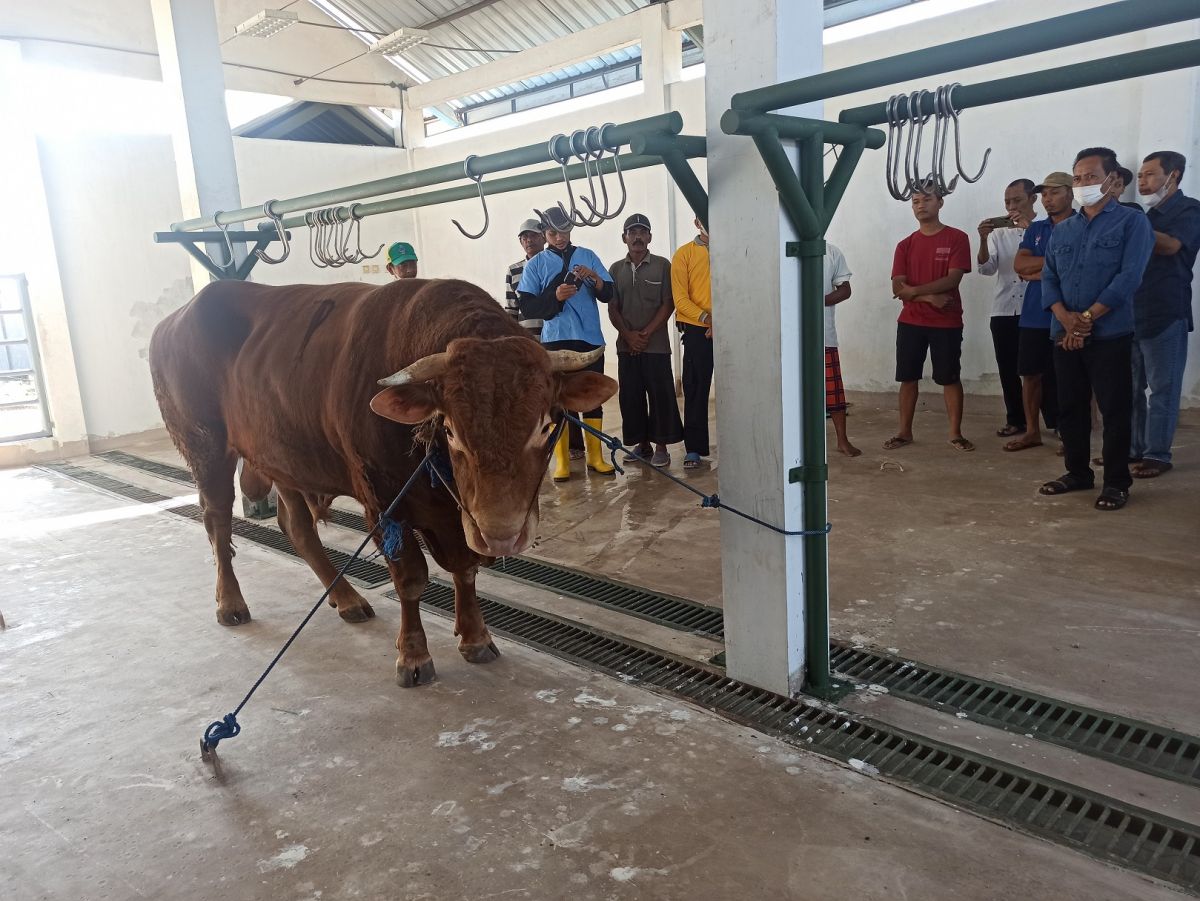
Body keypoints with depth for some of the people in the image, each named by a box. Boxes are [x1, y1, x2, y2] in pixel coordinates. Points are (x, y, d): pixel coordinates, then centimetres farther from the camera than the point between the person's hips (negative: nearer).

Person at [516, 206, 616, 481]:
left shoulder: (587, 256, 9)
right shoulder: (536, 264, 4)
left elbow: (608, 294, 4)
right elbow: (526, 306, -3)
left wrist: (593, 278, -16)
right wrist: (555, 296, -17)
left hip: (590, 338, 2)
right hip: (555, 340, -2)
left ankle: (595, 457, 15)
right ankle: (562, 461, 7)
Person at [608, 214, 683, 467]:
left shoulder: (662, 265, 2)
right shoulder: (616, 269, 11)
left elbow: (668, 304, -3)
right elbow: (612, 308, 7)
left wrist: (647, 333, -11)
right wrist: (628, 335, -7)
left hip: (656, 344, -3)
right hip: (626, 346, 3)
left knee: (661, 395, -3)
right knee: (630, 396, 5)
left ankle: (661, 447, 5)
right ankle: (642, 444, 16)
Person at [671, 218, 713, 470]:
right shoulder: (684, 254, 5)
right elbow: (680, 298, -2)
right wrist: (707, 318, -15)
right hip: (696, 330, -1)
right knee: (695, 389, 2)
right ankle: (693, 448, 8)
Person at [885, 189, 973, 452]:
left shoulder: (957, 238, -2)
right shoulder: (905, 245, 7)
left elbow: (952, 279, -13)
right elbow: (897, 288, -2)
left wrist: (914, 290, -13)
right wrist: (930, 297, -15)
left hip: (947, 323, -3)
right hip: (910, 322, 3)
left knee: (950, 378, 3)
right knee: (907, 378, 6)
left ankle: (956, 434, 11)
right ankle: (904, 432, 16)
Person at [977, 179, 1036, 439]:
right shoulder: (998, 233, 11)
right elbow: (986, 269, -1)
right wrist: (983, 239, -17)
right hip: (1003, 311, 4)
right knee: (1008, 369, 7)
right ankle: (1015, 419, 17)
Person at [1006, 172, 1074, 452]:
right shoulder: (1035, 229, 14)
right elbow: (1019, 265, 0)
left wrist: (1036, 272, -7)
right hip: (1034, 315, 5)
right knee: (1031, 373, 9)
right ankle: (1032, 431, 19)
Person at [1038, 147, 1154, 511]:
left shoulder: (1132, 222, -1)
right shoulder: (1062, 230, 14)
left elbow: (1129, 277, -11)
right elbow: (1048, 278, 7)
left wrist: (1087, 318, -15)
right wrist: (1065, 318, -11)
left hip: (1110, 335, -5)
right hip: (1064, 335, 5)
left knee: (1114, 410, -2)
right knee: (1069, 408, 10)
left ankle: (1116, 482, 7)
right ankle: (1078, 472, 24)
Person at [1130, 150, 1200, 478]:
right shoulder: (1148, 216, 19)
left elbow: (1170, 245, -19)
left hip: (1165, 315, -7)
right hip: (1133, 314, 7)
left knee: (1162, 389, -4)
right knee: (1131, 388, 7)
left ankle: (1157, 454, 0)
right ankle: (1134, 448, 15)